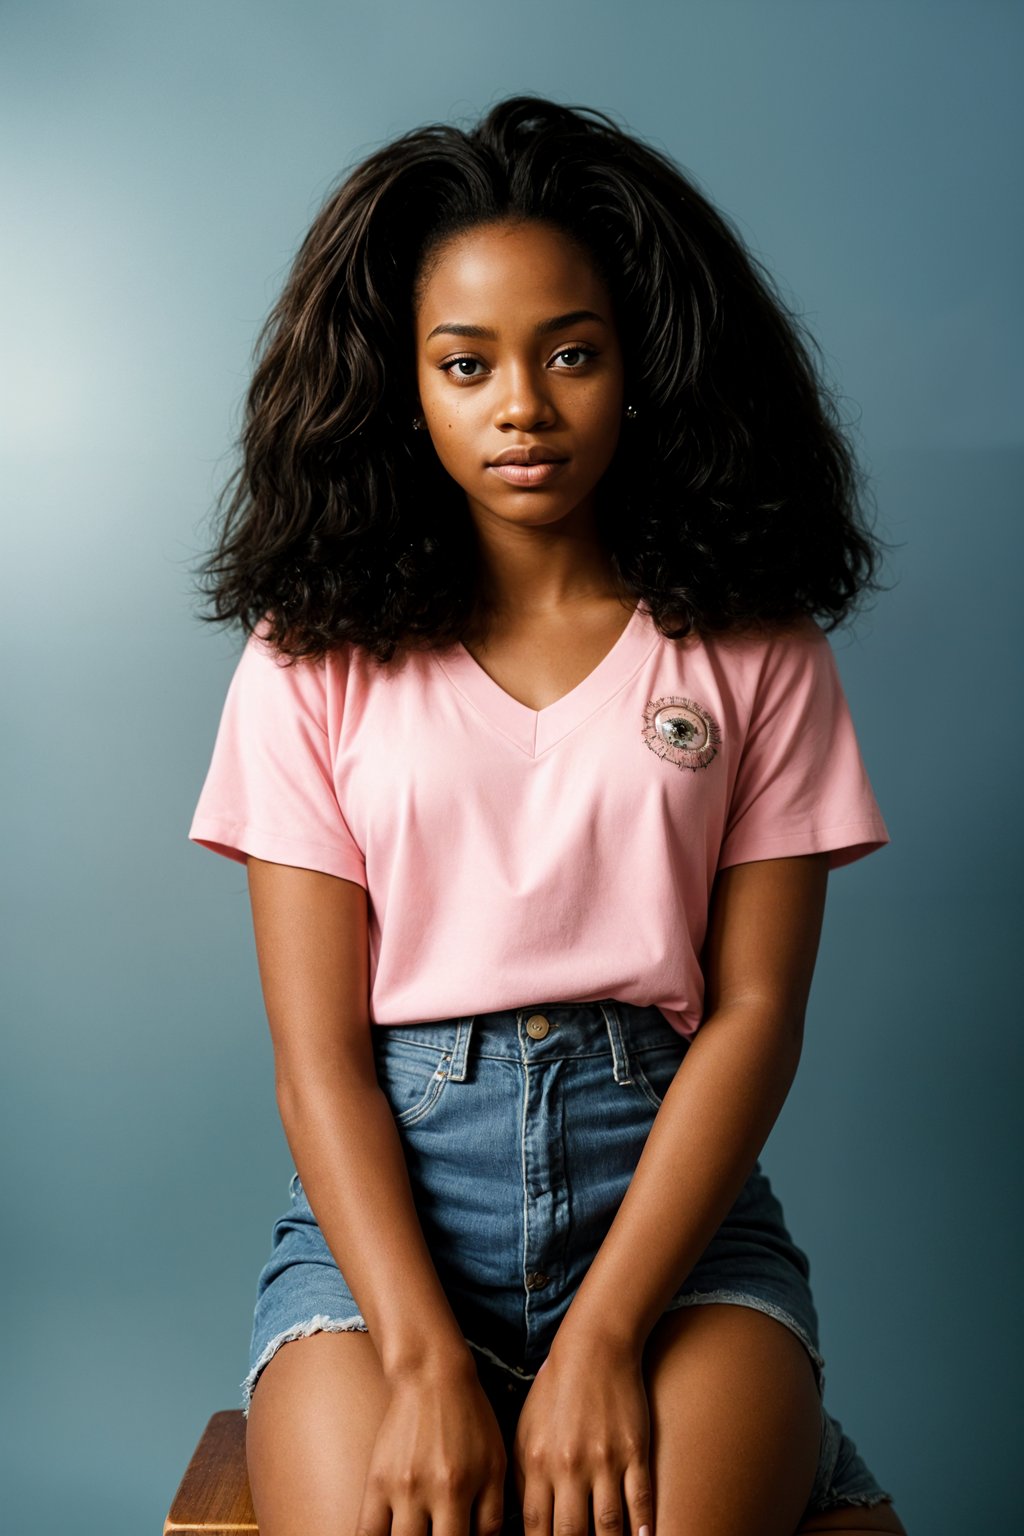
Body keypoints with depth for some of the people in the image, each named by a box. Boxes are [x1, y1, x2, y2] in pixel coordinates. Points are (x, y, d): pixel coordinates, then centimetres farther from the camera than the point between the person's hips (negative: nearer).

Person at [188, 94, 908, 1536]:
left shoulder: (757, 655, 5)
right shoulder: (312, 666, 4)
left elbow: (753, 1013, -1)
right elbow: (318, 1052, -2)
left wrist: (602, 1335, -12)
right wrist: (426, 1362, -14)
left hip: (671, 1190, 0)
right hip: (385, 1196, 1)